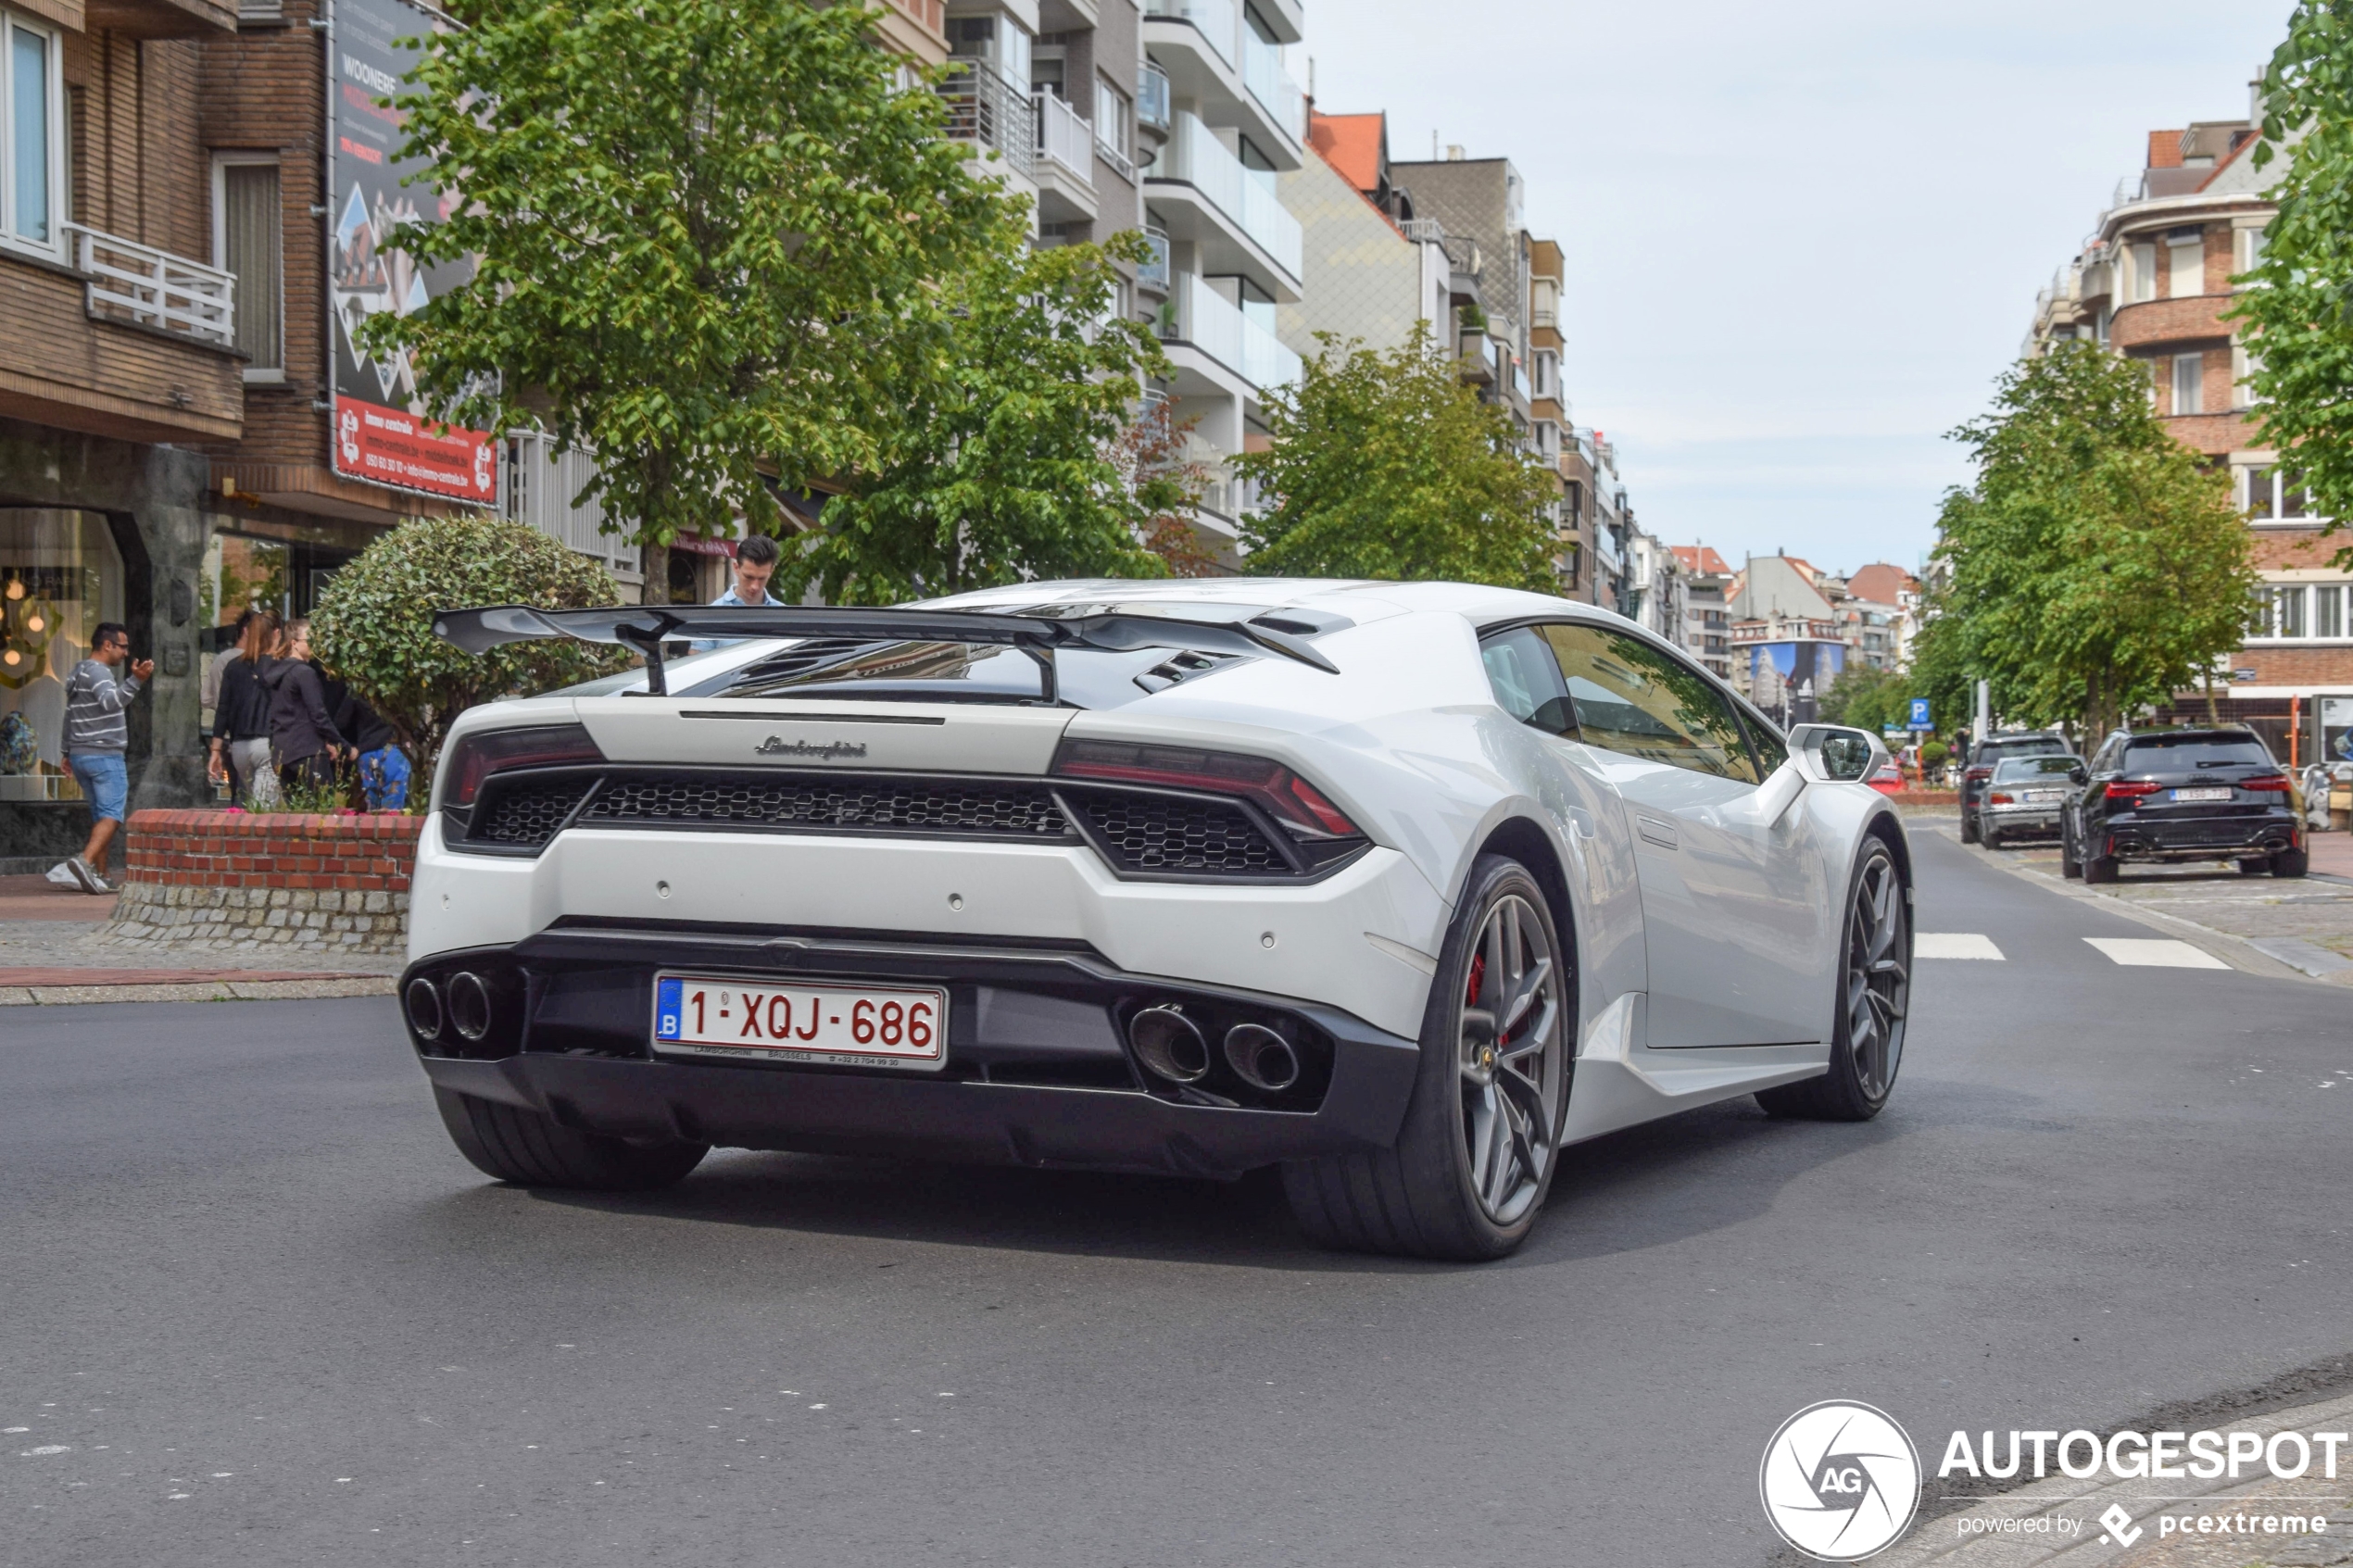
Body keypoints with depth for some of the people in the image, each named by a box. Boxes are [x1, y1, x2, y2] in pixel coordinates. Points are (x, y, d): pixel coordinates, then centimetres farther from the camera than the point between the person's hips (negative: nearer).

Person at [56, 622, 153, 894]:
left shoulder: (79, 672, 19)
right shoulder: (97, 672, -12)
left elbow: (70, 716, 24)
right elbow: (111, 701, -32)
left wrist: (68, 752, 29)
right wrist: (136, 680, -45)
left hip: (80, 755, 10)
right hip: (104, 755, -10)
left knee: (99, 815, 13)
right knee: (112, 815, -12)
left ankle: (99, 875, 10)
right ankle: (85, 861, -29)